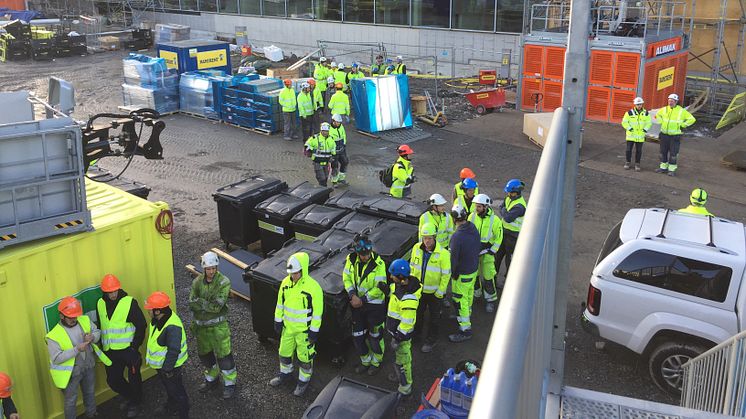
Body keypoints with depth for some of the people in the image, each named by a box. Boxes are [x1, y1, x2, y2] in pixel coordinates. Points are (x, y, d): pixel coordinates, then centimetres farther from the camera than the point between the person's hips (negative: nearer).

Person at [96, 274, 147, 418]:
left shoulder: (130, 302, -11)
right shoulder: (100, 304, 3)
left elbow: (141, 325, -9)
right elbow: (99, 326, 14)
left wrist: (135, 345, -11)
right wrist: (102, 346, 11)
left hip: (128, 349, -5)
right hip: (110, 351, 5)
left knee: (133, 378, 8)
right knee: (112, 380, 13)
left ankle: (135, 404, 31)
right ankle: (129, 397, 39)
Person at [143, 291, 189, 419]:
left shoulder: (172, 327, -36)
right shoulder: (158, 319, -6)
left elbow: (173, 351, -31)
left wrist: (167, 369, -23)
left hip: (169, 365, -9)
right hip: (160, 364, 9)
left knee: (177, 391, 10)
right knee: (169, 387, 30)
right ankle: (170, 407, 53)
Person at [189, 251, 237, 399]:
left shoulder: (224, 282, -16)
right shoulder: (197, 282, -1)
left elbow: (217, 305, -23)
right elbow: (192, 304, -9)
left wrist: (200, 302, -17)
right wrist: (209, 304, -22)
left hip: (218, 325, -5)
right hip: (201, 325, 5)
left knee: (223, 355, 0)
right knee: (204, 354, 20)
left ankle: (229, 383, 17)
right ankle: (211, 378, 41)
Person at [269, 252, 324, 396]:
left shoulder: (313, 287, -24)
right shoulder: (285, 282, -6)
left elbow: (317, 310, -18)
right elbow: (280, 303, 7)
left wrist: (314, 331, -15)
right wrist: (278, 320, 10)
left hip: (304, 330, -6)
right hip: (288, 327, 6)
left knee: (305, 357, 10)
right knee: (284, 352, 23)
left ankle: (304, 380, 32)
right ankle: (285, 373, 47)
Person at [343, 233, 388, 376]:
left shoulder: (378, 264, -22)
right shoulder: (351, 260, -8)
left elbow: (379, 288, -20)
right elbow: (346, 278, 0)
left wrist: (362, 300, -19)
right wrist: (353, 295, -16)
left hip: (375, 305, -5)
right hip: (358, 304, 5)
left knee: (375, 335, 10)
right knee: (358, 336, 14)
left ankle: (376, 362, 33)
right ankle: (365, 361, 35)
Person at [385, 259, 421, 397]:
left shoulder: (408, 299, -37)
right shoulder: (400, 284, -7)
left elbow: (407, 322, -29)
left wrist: (398, 338, -22)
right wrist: (385, 289, 6)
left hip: (401, 333, -10)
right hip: (395, 328, 10)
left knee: (402, 359, 8)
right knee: (399, 355, 29)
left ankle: (405, 387, 25)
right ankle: (399, 375, 51)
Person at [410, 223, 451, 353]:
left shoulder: (443, 253, -21)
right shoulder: (416, 248, -7)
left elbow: (446, 274, -15)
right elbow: (412, 267, 6)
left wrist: (440, 291, -13)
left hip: (434, 292, -4)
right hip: (419, 289, 4)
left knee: (434, 317, 13)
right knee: (417, 313, 22)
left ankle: (430, 341, 31)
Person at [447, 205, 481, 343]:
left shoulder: (457, 237, -30)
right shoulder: (474, 229, -6)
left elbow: (454, 258, -22)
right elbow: (478, 247, 8)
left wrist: (453, 274, -8)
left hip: (462, 274, -8)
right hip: (474, 269, 8)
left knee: (460, 300, 3)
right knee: (469, 294, 28)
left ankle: (465, 329, 10)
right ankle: (467, 315, 50)